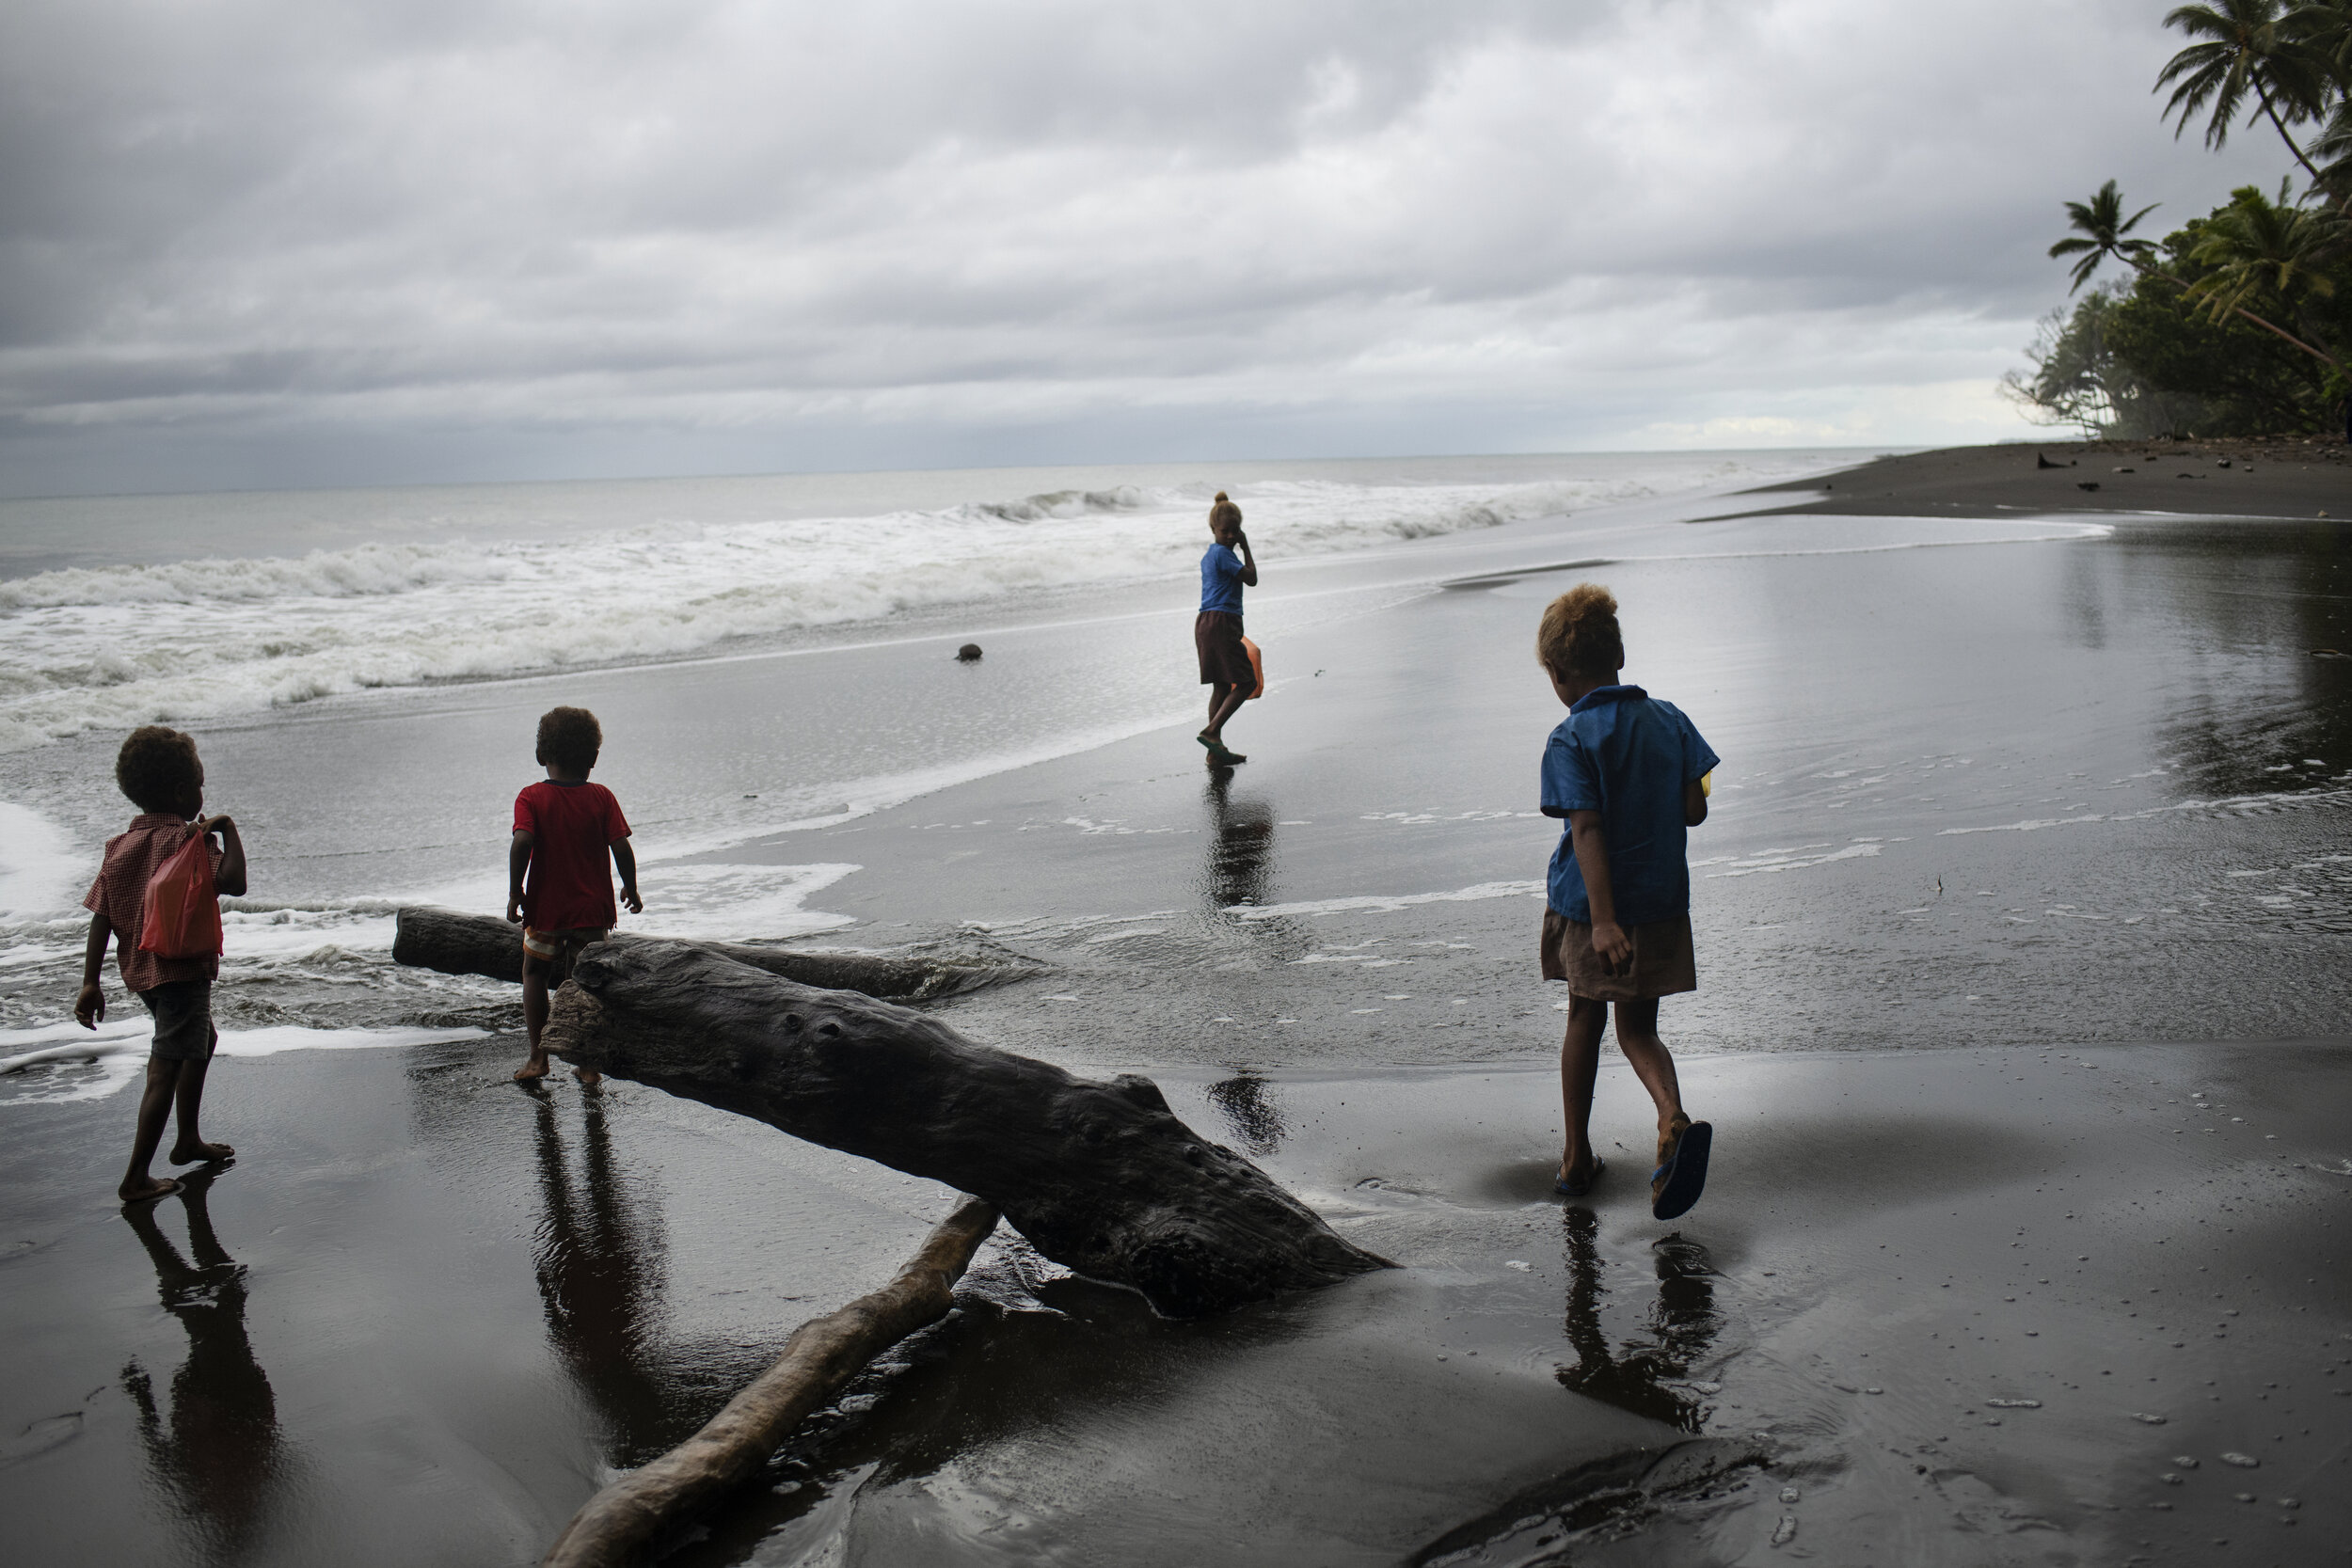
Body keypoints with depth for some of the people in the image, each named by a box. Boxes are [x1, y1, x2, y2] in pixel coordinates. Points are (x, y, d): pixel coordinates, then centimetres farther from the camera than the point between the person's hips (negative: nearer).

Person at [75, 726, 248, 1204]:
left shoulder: (121, 843, 8)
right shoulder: (187, 839, -14)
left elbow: (101, 916, 4)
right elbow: (233, 882, -29)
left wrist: (90, 983, 3)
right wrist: (228, 830, -15)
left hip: (139, 968, 9)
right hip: (182, 968, -9)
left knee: (202, 1041, 28)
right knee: (166, 1070, -6)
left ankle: (188, 1140, 37)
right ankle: (136, 1179, -6)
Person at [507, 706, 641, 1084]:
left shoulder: (531, 798, -7)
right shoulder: (601, 797, -3)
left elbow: (522, 842, -20)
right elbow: (621, 846, -8)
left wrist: (515, 891, -11)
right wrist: (630, 889, 6)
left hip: (546, 908, -1)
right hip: (593, 910, 1)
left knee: (534, 973, 18)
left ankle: (538, 1057, 13)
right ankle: (589, 1064, 8)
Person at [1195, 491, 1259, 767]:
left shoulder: (1208, 556, 20)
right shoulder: (1223, 553, -10)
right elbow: (1251, 579, -8)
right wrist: (1246, 548, 0)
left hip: (1206, 622, 10)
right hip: (1221, 622, -10)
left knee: (1222, 686, 9)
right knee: (1246, 682, -8)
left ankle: (1216, 752, 8)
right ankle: (1211, 731, -15)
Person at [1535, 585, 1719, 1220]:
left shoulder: (1571, 739, -12)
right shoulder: (1670, 720, 1)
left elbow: (1587, 829, -20)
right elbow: (1694, 810, 1)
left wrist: (1603, 920, -24)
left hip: (1589, 905, -3)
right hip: (1661, 901, 3)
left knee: (1585, 1019, 17)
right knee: (1638, 1030, 12)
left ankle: (1577, 1157, 27)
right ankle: (1675, 1120, -18)